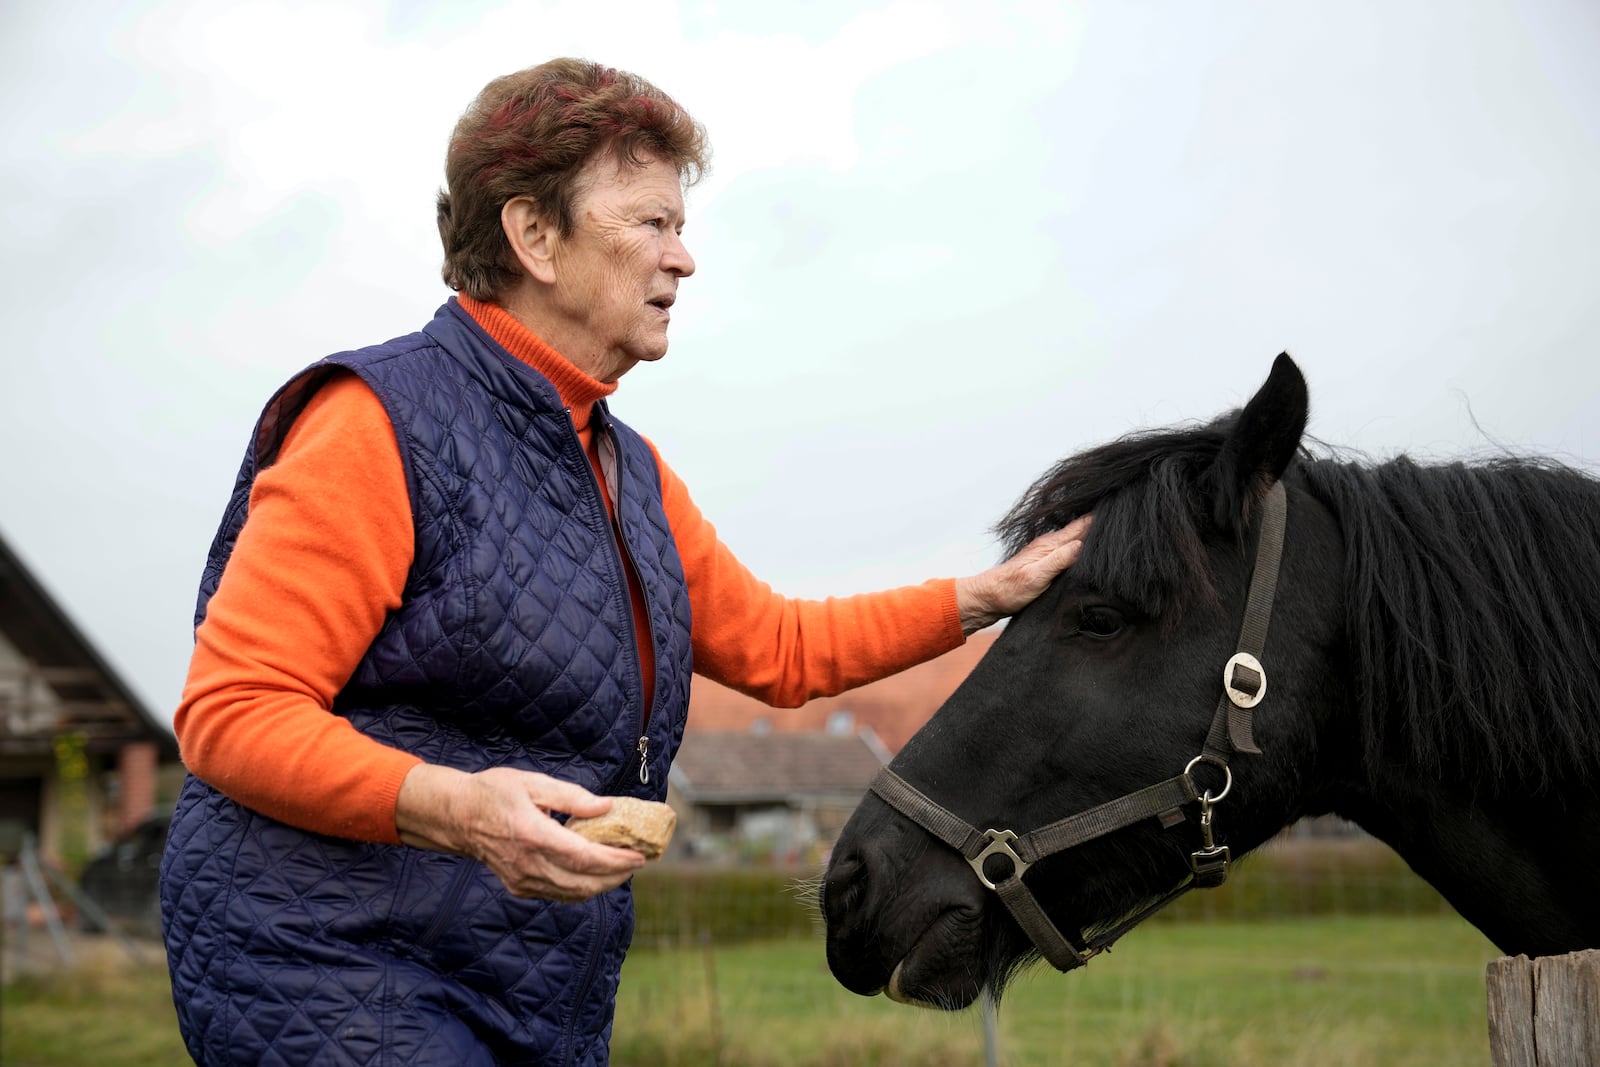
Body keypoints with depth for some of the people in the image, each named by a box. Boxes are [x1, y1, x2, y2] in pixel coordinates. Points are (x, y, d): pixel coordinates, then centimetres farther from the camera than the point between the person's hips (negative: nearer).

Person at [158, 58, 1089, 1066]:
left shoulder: (631, 472, 16)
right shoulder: (381, 424, -13)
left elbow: (779, 648, 26)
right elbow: (231, 714, -18)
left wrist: (991, 595, 19)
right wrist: (455, 808, -32)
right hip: (327, 976, -8)